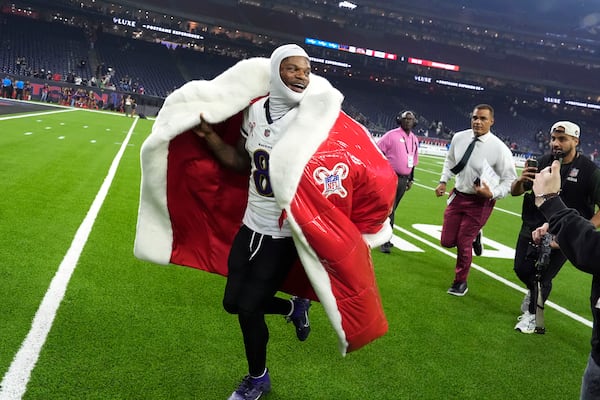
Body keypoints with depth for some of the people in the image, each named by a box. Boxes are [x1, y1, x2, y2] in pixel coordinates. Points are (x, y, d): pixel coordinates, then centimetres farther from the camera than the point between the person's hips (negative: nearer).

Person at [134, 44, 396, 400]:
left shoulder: (317, 119, -17)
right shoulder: (255, 110, 0)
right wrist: (209, 135, 1)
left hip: (282, 235, -6)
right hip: (249, 225, 6)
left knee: (248, 307, 2)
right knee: (233, 302, 15)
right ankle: (294, 307, 42)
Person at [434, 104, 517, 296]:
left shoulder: (499, 148, -18)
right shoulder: (459, 138, -5)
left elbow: (510, 179, -10)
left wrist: (492, 194, -24)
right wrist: (443, 181, 7)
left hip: (480, 201, -5)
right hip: (458, 195, 5)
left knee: (464, 243, 1)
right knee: (447, 241, 6)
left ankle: (460, 282, 25)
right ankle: (474, 235, 39)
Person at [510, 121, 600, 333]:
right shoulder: (544, 162, -2)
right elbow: (515, 192, 3)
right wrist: (520, 181, -21)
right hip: (532, 227, 4)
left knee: (543, 277, 1)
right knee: (522, 269, 10)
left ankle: (531, 314, 27)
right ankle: (534, 290, 45)